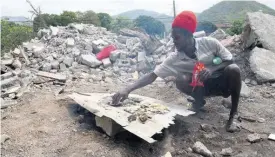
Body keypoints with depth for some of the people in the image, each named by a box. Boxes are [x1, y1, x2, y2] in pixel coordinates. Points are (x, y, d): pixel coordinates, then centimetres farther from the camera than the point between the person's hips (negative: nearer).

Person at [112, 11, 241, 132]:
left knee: (233, 69, -34)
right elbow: (152, 75, -23)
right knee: (181, 80, -28)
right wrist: (128, 89, -34)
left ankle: (232, 117, -18)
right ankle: (199, 101, 4)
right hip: (205, 86, 1)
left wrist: (211, 69, -32)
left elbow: (230, 61, -12)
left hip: (223, 81, -1)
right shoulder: (175, 59, -18)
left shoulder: (210, 43, -21)